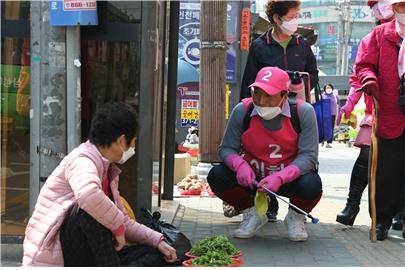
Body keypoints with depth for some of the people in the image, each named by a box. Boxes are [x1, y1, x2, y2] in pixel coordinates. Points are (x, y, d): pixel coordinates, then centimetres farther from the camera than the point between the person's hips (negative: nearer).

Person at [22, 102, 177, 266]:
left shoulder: (109, 172, 12)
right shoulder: (82, 160, -17)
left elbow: (124, 221, 16)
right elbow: (88, 195, -40)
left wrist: (157, 241, 5)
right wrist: (118, 228, -27)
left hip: (80, 256, 8)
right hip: (51, 256, -8)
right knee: (90, 209, -33)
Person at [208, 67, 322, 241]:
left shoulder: (303, 112, -18)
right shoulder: (242, 111, -14)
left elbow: (308, 155, -20)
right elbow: (226, 148, -8)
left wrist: (280, 178, -35)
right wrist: (240, 165, -32)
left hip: (289, 178, -2)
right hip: (252, 177, 2)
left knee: (311, 185, -34)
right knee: (217, 176, -23)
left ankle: (295, 217, 5)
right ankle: (252, 214, 7)